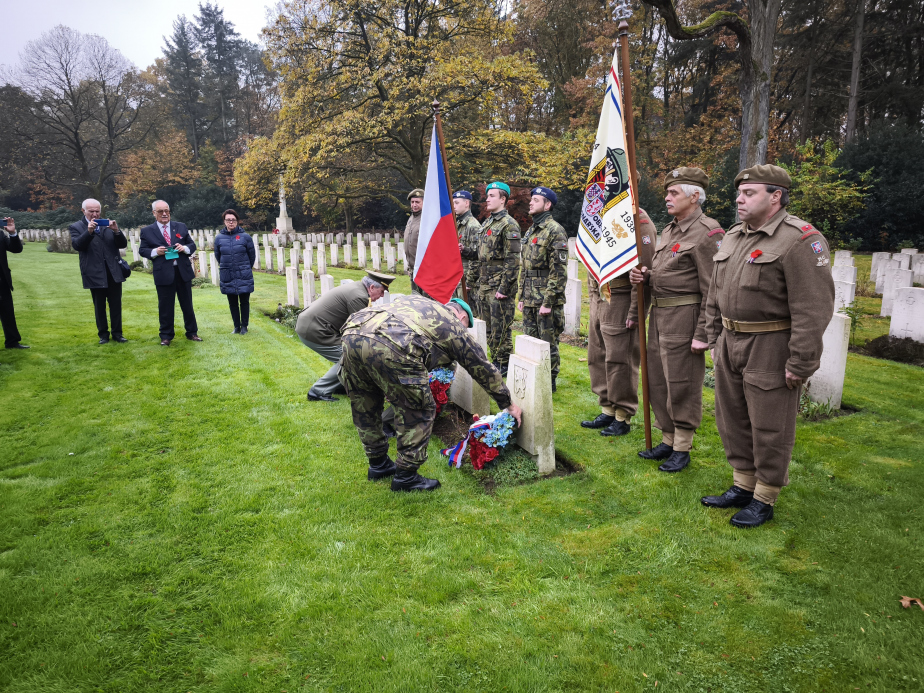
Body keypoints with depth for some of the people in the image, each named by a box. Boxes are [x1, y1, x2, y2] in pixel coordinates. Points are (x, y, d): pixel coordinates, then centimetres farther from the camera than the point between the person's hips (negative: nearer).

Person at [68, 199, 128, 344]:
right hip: (95, 274, -2)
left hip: (114, 272, 2)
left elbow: (123, 244, 2)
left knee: (116, 305, 4)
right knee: (99, 306, 8)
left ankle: (117, 333, 13)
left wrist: (116, 231, -16)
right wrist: (89, 231, -25)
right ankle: (103, 334, 17)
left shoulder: (108, 224, 9)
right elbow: (76, 245, -12)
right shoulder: (76, 227, 4)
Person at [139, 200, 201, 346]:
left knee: (187, 305, 10)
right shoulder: (147, 231, 3)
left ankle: (192, 333, 22)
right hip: (163, 274, -2)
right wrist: (155, 251, -14)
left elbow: (192, 245, 10)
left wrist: (185, 248, -11)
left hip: (183, 271, 2)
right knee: (165, 307, 5)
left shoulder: (181, 227, 8)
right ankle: (166, 336, 16)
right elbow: (142, 250, 4)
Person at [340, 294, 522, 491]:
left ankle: (378, 464, 41)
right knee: (418, 412, 13)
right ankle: (406, 476, 21)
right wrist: (507, 404, 42)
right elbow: (485, 370, 30)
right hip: (391, 349, -7)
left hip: (352, 332, 7)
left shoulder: (416, 299, 37)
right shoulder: (456, 328, 23)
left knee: (365, 408, 25)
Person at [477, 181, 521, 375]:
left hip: (499, 284, -9)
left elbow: (513, 260, -16)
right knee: (488, 326, 14)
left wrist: (504, 288, -20)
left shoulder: (509, 224, -11)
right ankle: (495, 360, 24)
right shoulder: (487, 223, 16)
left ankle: (504, 364, 7)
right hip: (485, 284, 9)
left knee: (501, 327, -3)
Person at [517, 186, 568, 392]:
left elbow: (559, 270, -17)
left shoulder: (555, 231, -11)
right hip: (530, 300, 8)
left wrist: (548, 302, -19)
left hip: (546, 300, -8)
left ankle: (549, 383, 12)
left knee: (548, 344, 1)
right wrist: (522, 297, 16)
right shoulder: (530, 231, 16)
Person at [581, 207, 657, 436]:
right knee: (597, 357, 13)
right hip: (599, 300, 9)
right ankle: (607, 410, 27)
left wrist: (635, 312, -19)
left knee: (620, 360, -2)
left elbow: (643, 270, -18)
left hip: (621, 302, -9)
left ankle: (623, 418, 11)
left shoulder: (638, 220, -13)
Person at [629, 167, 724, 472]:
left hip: (684, 318, -9)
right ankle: (668, 440, 29)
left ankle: (682, 448, 15)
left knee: (682, 385, 0)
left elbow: (713, 290, -17)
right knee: (658, 381, 14)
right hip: (659, 315, 9)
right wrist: (645, 275, 2)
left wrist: (702, 333, -19)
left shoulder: (707, 232, -13)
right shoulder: (669, 230, 15)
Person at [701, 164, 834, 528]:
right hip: (731, 345, 8)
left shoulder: (800, 239, -15)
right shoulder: (733, 237, 12)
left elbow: (813, 308, -19)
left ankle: (765, 499, 20)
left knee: (769, 428, 4)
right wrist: (714, 339, 16)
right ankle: (742, 486, 32)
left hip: (771, 350, -8)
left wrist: (800, 364, -20)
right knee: (732, 419, 16)